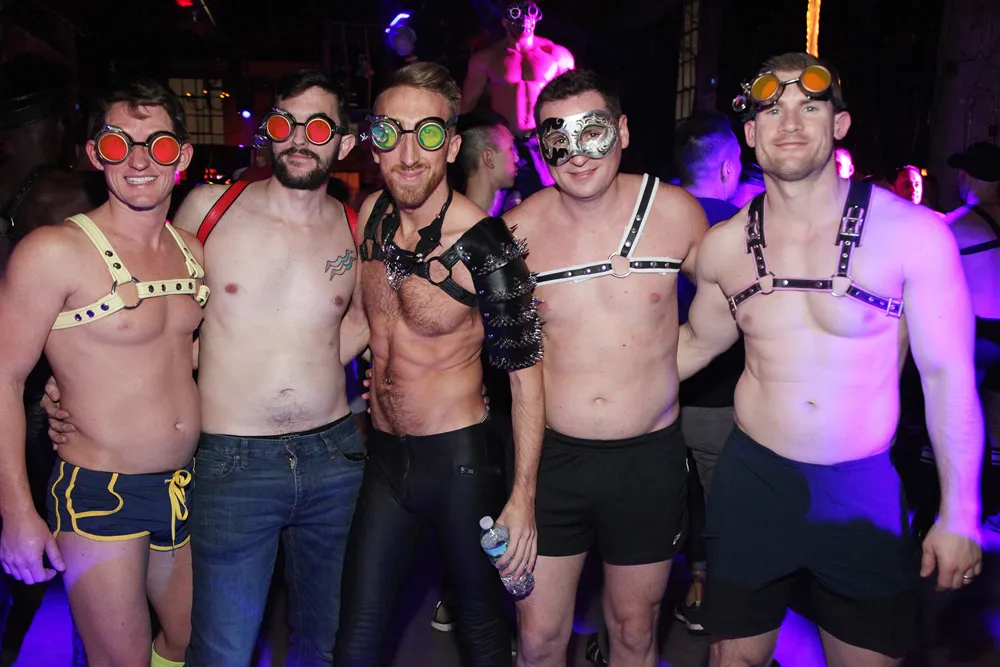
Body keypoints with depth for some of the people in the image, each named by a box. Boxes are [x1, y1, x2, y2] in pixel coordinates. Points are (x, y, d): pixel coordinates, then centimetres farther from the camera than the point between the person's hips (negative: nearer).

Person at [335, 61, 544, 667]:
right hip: (384, 453, 5)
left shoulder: (487, 246, -19)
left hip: (459, 460, -5)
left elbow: (525, 375, -14)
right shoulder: (369, 215, -2)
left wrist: (523, 498, -15)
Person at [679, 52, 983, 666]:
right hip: (753, 481, 2)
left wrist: (960, 516, -5)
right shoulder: (724, 245, -2)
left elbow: (949, 374, -7)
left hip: (864, 494, -2)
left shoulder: (912, 232, -11)